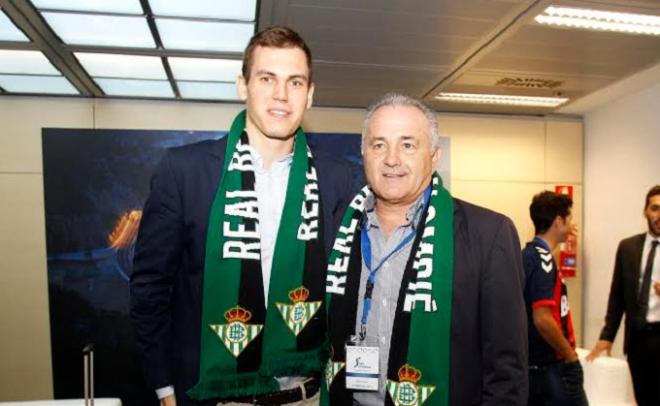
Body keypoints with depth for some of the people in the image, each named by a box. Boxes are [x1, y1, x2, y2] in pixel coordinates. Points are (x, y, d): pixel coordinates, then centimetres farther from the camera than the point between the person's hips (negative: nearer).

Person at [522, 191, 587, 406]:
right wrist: (571, 356, -11)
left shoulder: (527, 254, 8)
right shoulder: (543, 258, -18)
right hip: (552, 366, -8)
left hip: (531, 365, 8)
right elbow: (543, 319, -24)